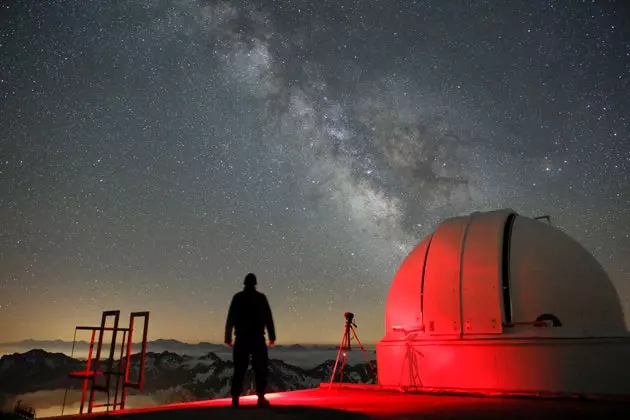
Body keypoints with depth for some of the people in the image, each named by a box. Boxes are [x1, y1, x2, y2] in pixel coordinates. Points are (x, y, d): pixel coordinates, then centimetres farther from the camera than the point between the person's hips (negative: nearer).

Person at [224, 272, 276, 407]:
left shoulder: (237, 297, 5)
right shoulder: (261, 297, 1)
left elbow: (230, 318, 3)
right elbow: (268, 317, -2)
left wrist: (228, 337, 6)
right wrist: (272, 336, 0)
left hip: (241, 338, 2)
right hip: (257, 338, -2)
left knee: (239, 369, 6)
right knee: (260, 368, 6)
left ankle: (235, 398, 3)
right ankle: (261, 397, 2)